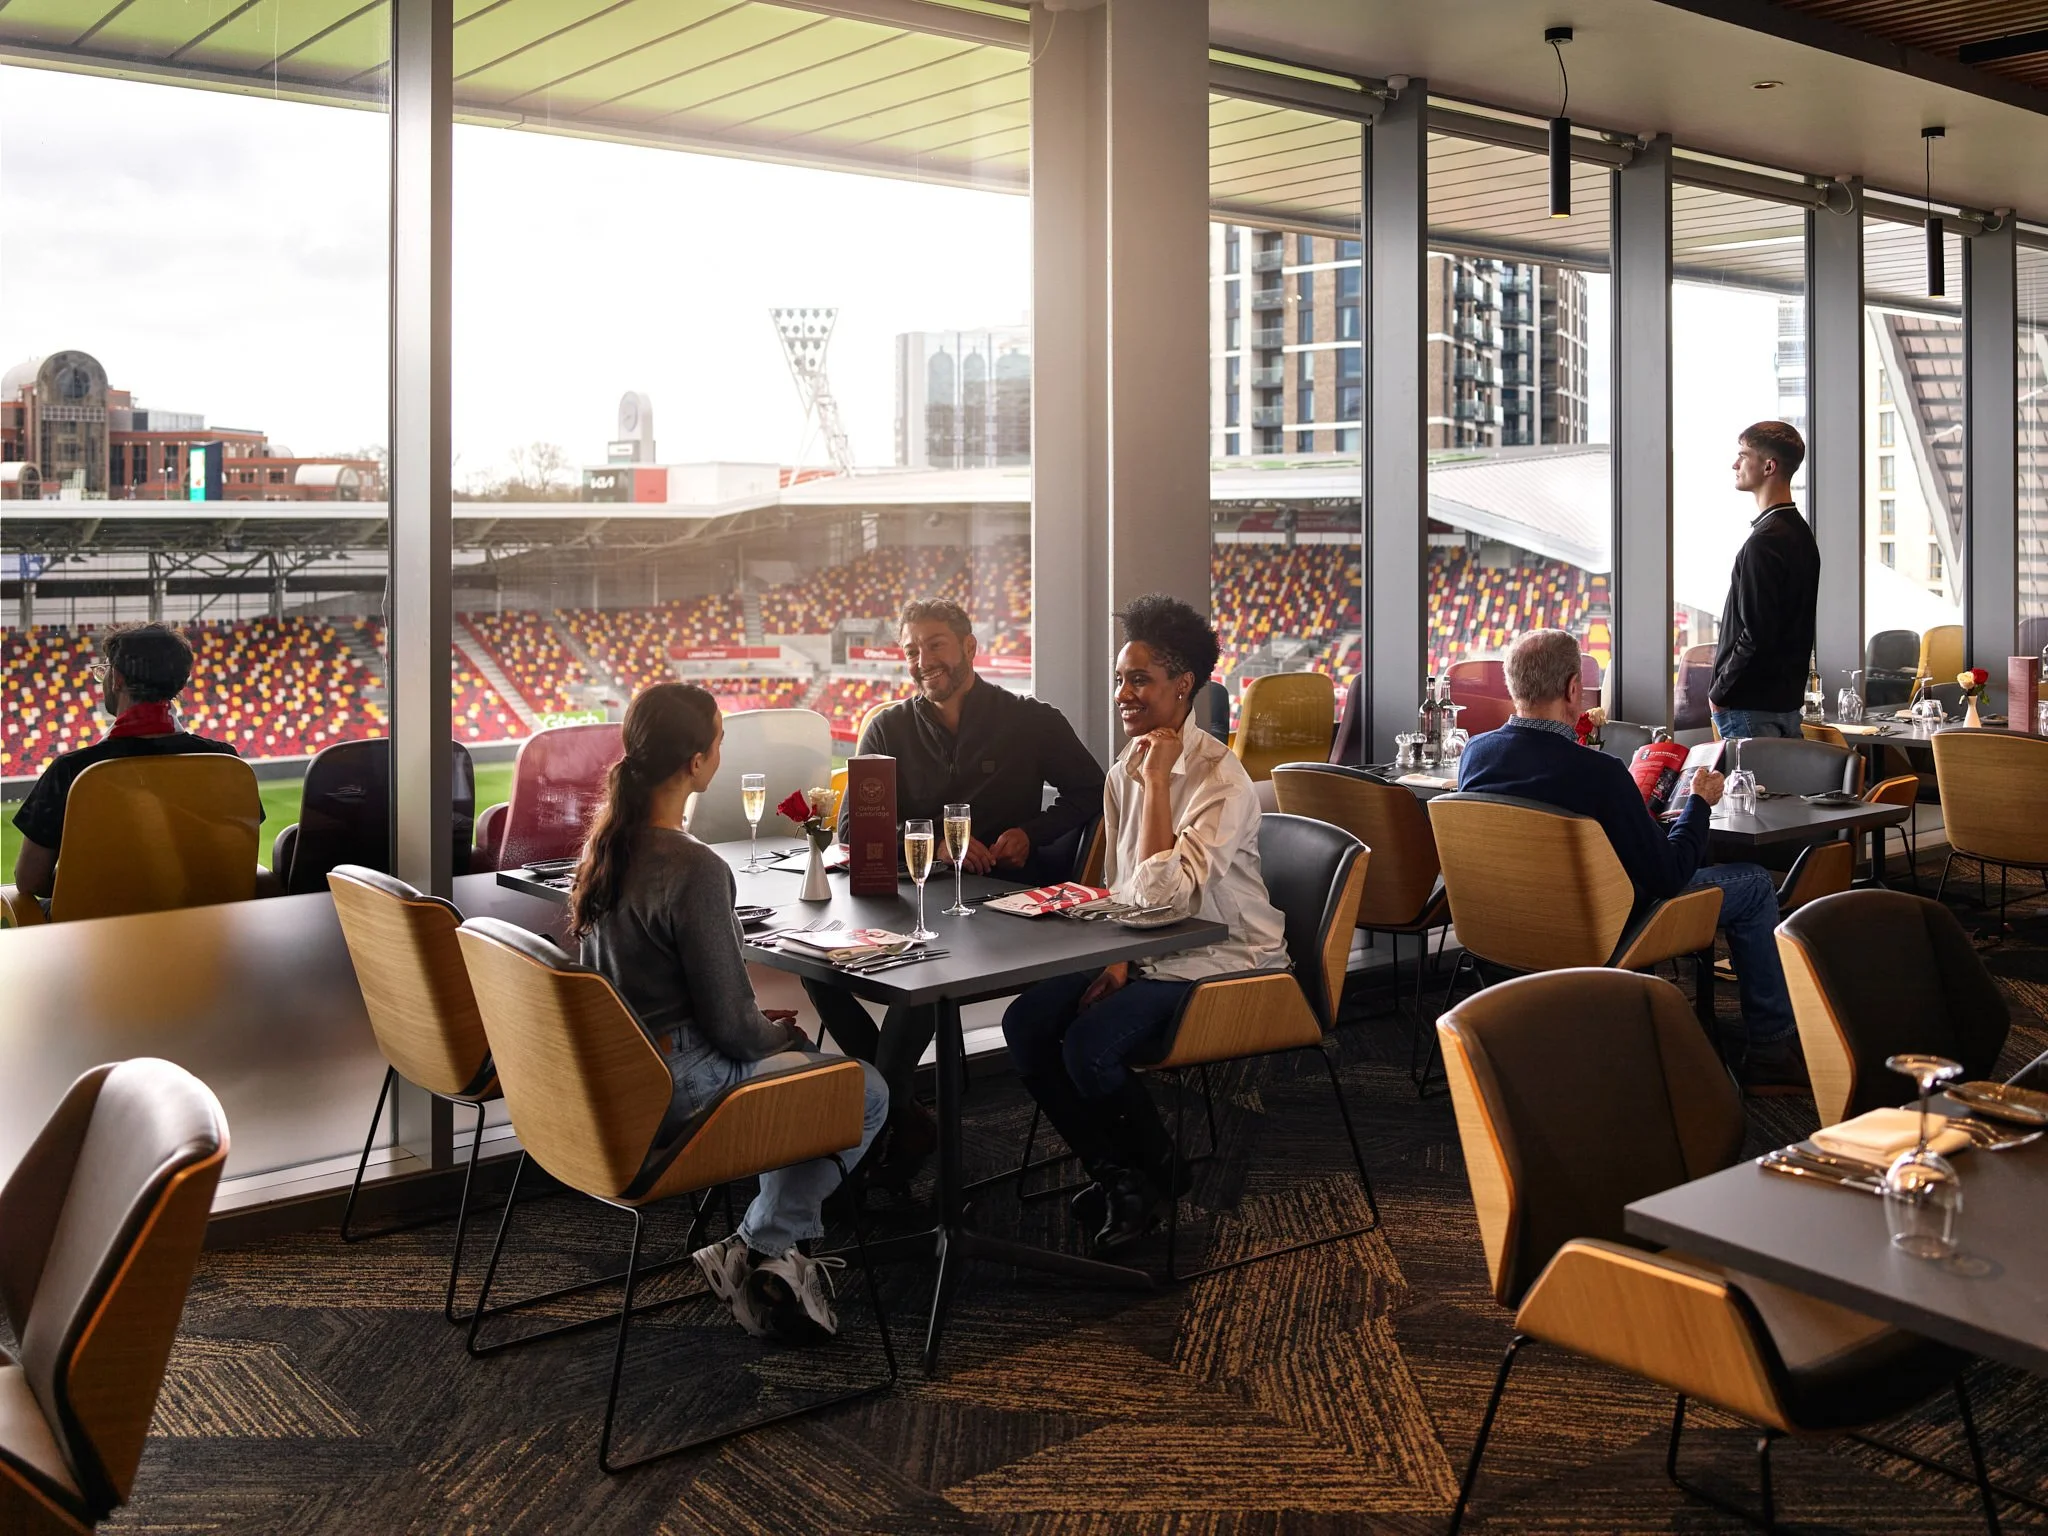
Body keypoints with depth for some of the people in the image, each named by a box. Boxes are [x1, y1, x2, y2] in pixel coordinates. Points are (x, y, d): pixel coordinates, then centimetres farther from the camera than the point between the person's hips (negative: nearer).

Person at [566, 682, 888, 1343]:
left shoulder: (603, 840, 1)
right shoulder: (693, 869, -26)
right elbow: (730, 1022, -20)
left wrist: (759, 1027, 14)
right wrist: (776, 1034, 3)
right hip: (672, 1089, -9)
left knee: (792, 1051, 27)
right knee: (866, 1092, 2)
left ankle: (759, 1259, 24)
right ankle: (756, 1251, 10)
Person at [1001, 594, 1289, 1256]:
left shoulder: (1221, 780, -20)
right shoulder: (1123, 773, 6)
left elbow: (1161, 894, -29)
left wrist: (1156, 783, -26)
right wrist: (1115, 963, -2)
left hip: (1223, 965, -8)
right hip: (1150, 955, 8)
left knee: (1089, 1046, -25)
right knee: (1025, 1023, -8)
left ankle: (1161, 1174, 4)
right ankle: (1112, 1170, 9)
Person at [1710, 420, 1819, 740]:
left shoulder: (1765, 540, -18)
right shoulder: (1801, 533, 14)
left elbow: (1756, 634, -23)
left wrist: (1720, 692, -11)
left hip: (1752, 705, -10)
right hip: (1788, 700, 10)